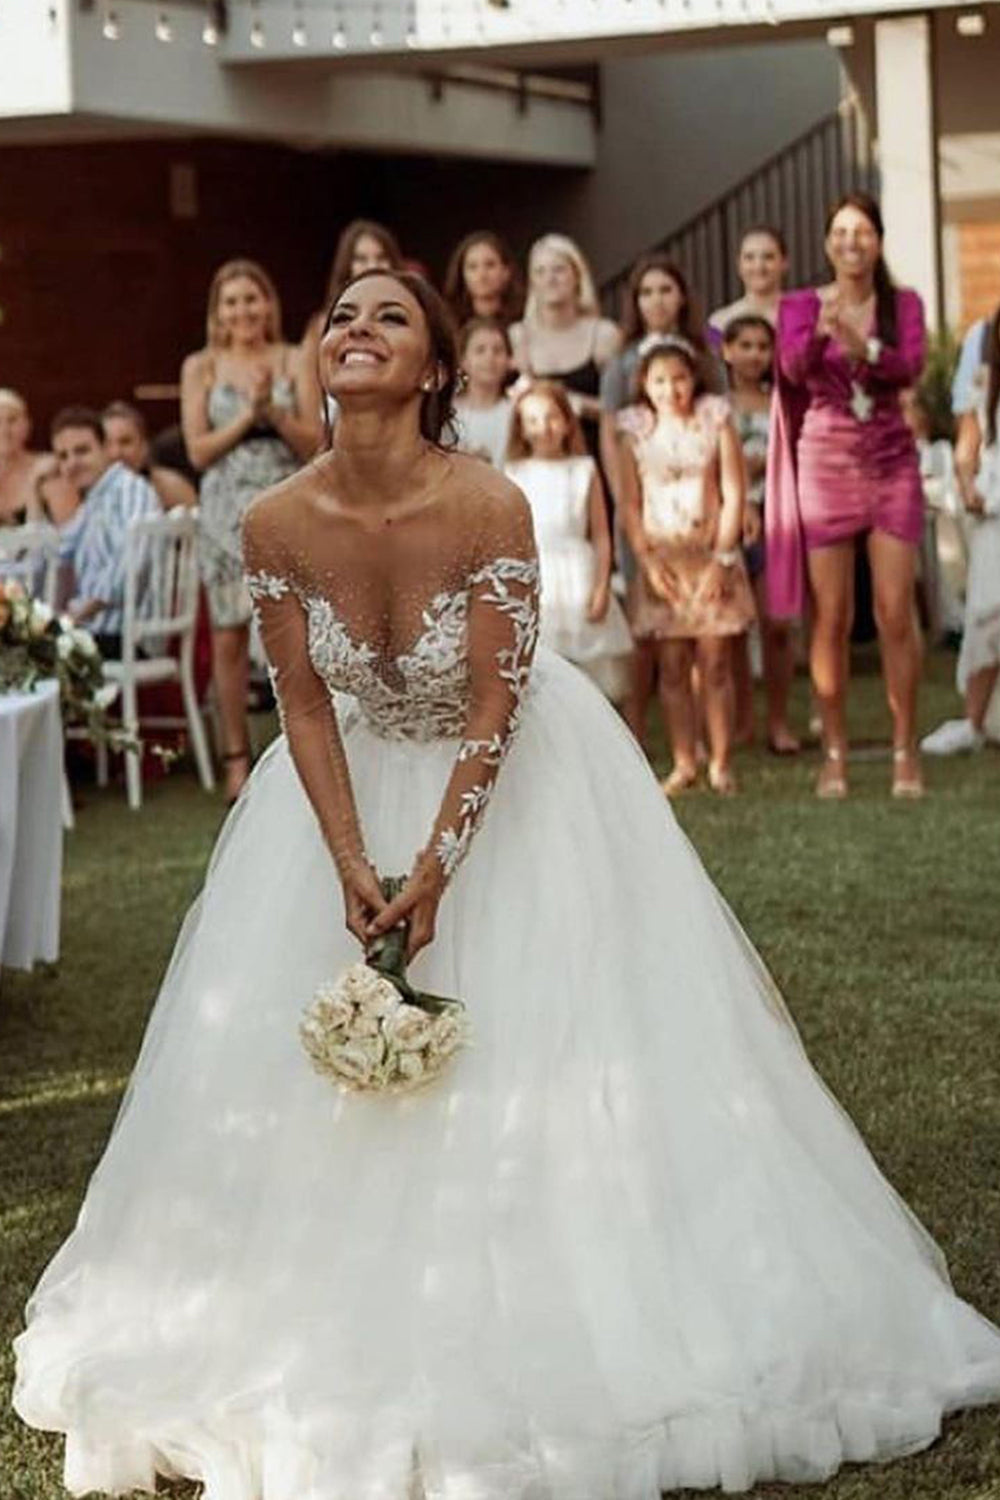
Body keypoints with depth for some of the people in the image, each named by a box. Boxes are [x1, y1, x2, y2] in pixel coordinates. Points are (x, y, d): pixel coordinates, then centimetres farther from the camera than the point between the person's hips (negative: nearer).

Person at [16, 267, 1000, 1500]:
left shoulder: (490, 509, -25)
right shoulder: (277, 525, -15)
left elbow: (495, 711, -21)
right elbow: (305, 708, -8)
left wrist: (435, 872, -22)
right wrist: (352, 869, -15)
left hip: (513, 782, -4)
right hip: (361, 781, 4)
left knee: (542, 1036, -3)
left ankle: (539, 1319, 15)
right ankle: (353, 1328, 25)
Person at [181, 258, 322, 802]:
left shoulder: (294, 362, 5)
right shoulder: (200, 367, 6)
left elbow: (314, 445, 1)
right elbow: (198, 451, 0)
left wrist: (273, 411, -14)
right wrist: (247, 414, -10)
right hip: (227, 511, 1)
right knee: (229, 636, 1)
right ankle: (236, 757, 12)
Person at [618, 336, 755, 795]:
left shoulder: (715, 422, 1)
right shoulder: (637, 433, 5)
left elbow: (734, 494, -2)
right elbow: (631, 505, 4)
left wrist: (723, 559, -8)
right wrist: (648, 562, -7)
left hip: (711, 556, -1)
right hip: (663, 561, 1)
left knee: (715, 662, -2)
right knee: (672, 665, 1)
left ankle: (720, 762, 4)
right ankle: (683, 763, 7)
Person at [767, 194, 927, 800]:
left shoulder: (904, 304, 4)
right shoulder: (800, 307, 3)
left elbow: (911, 366, -12)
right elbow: (793, 368, -14)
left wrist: (863, 349, -31)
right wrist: (820, 333, -35)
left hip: (891, 465, 0)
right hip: (825, 465, 0)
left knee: (897, 614, -3)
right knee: (832, 619, 1)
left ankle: (906, 750, 5)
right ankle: (835, 752, 8)